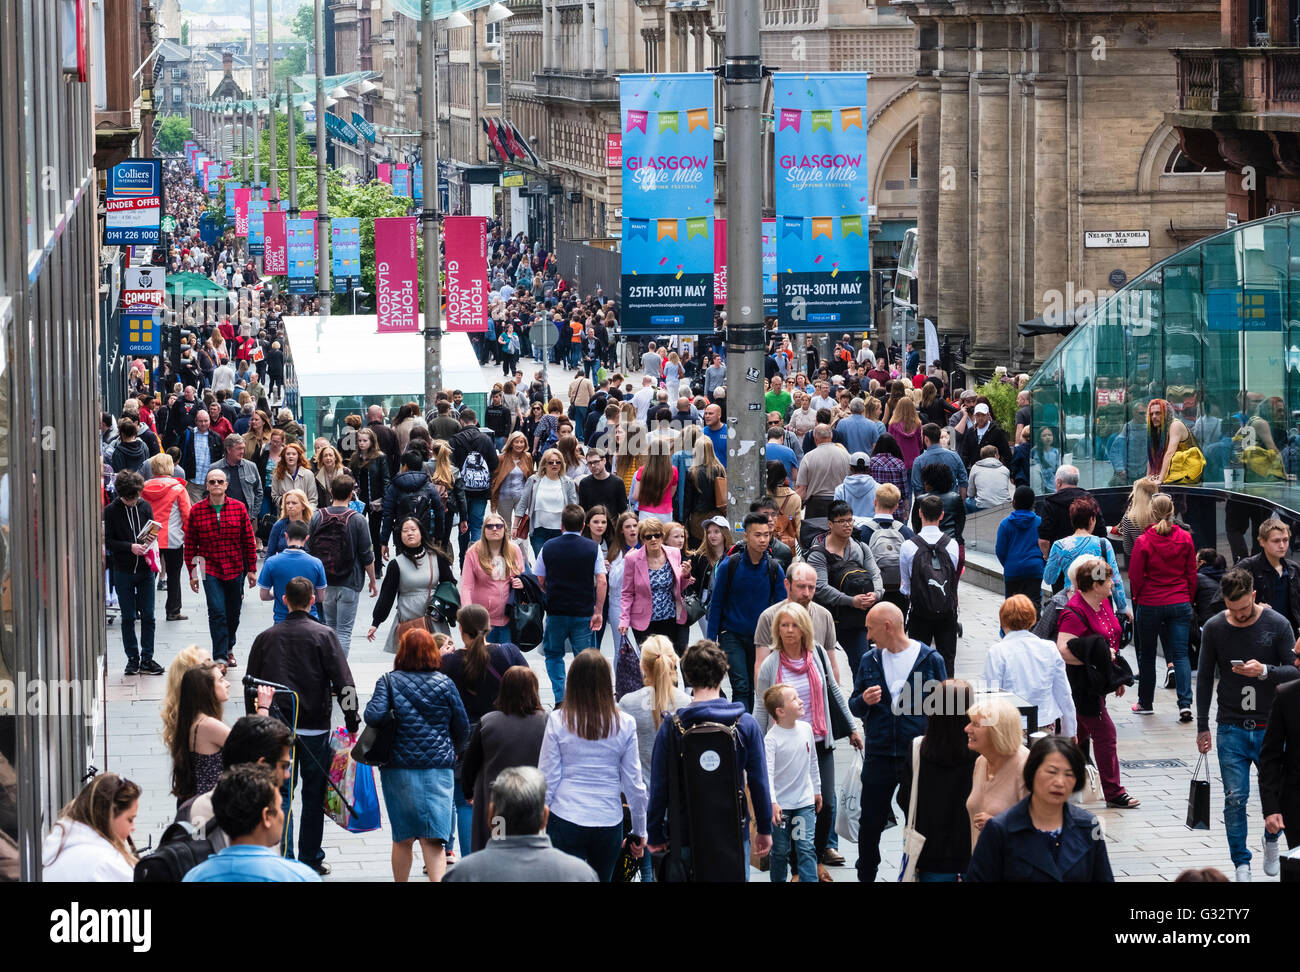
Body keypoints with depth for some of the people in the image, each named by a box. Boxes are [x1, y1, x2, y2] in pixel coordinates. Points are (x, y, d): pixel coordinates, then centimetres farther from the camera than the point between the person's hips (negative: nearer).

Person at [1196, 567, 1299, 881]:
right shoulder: (1214, 628, -1)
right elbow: (1205, 679, 7)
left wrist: (1265, 671, -23)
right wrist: (1202, 727, 7)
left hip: (1270, 727, -1)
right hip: (1231, 728, 1)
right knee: (1235, 798, -3)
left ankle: (1271, 841, 33)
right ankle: (1241, 864, 7)